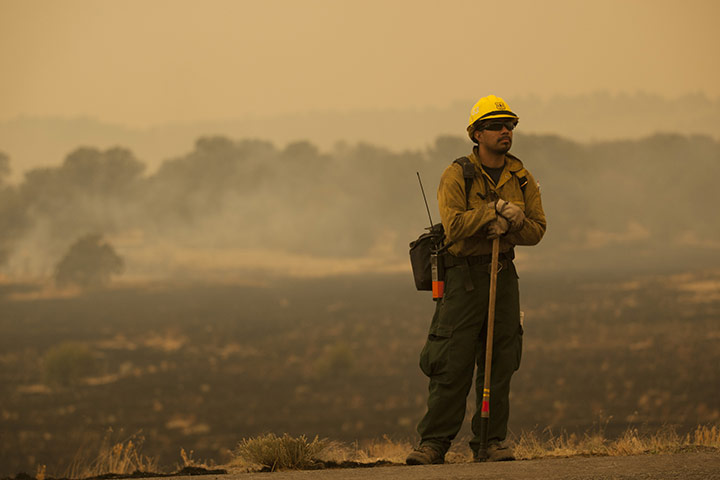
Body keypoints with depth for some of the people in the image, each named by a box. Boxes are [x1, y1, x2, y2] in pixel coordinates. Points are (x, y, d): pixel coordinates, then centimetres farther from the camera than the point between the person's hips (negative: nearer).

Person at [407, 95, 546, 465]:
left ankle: (491, 442, 10)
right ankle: (433, 443, -4)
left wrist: (510, 226, -14)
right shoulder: (457, 176, -5)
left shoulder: (521, 178, 9)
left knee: (500, 363, 4)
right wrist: (493, 210, -22)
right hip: (464, 276, -5)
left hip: (503, 275, 5)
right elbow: (454, 225, -17)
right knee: (452, 364, -7)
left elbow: (537, 229, 5)